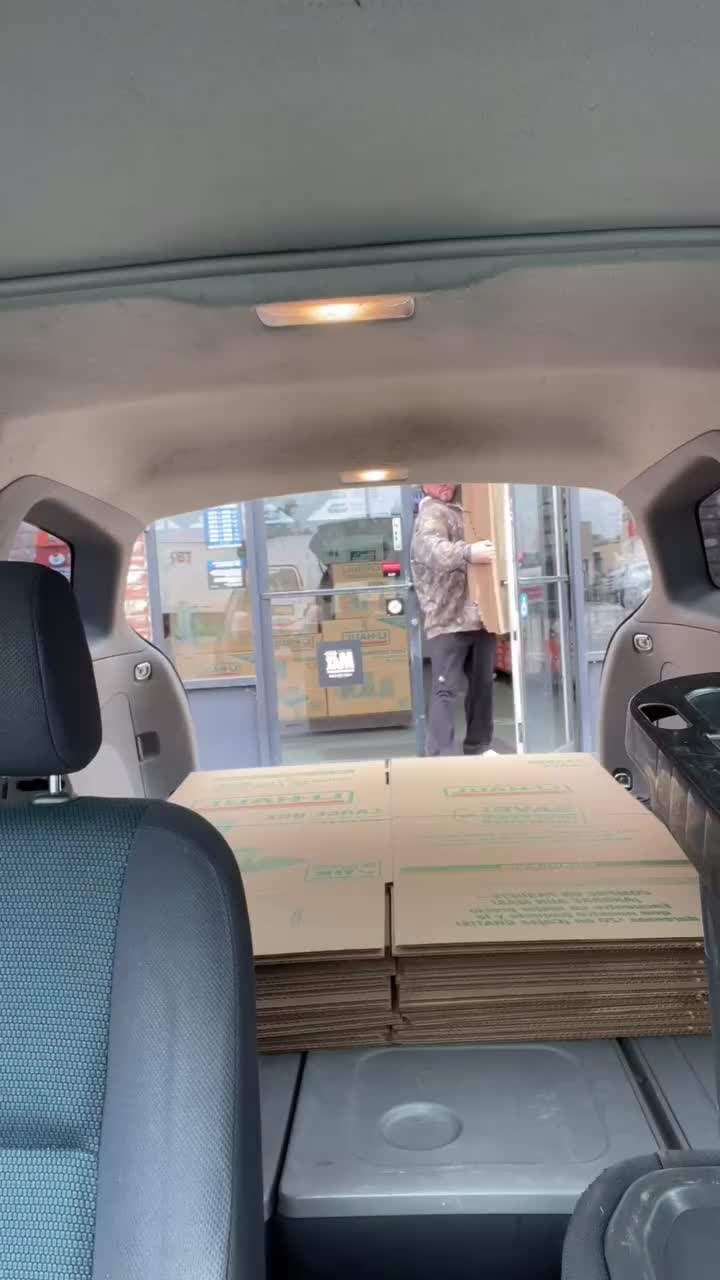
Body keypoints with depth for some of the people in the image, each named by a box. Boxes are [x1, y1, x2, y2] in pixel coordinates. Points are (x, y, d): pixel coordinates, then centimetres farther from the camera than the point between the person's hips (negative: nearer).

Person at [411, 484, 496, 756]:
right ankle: (441, 756, -6)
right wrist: (468, 553, -46)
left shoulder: (464, 510, 20)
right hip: (447, 620, -8)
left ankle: (479, 746, 27)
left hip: (479, 616, 8)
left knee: (482, 684, 15)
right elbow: (430, 547, -31)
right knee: (446, 689, -8)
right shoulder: (432, 514, -7)